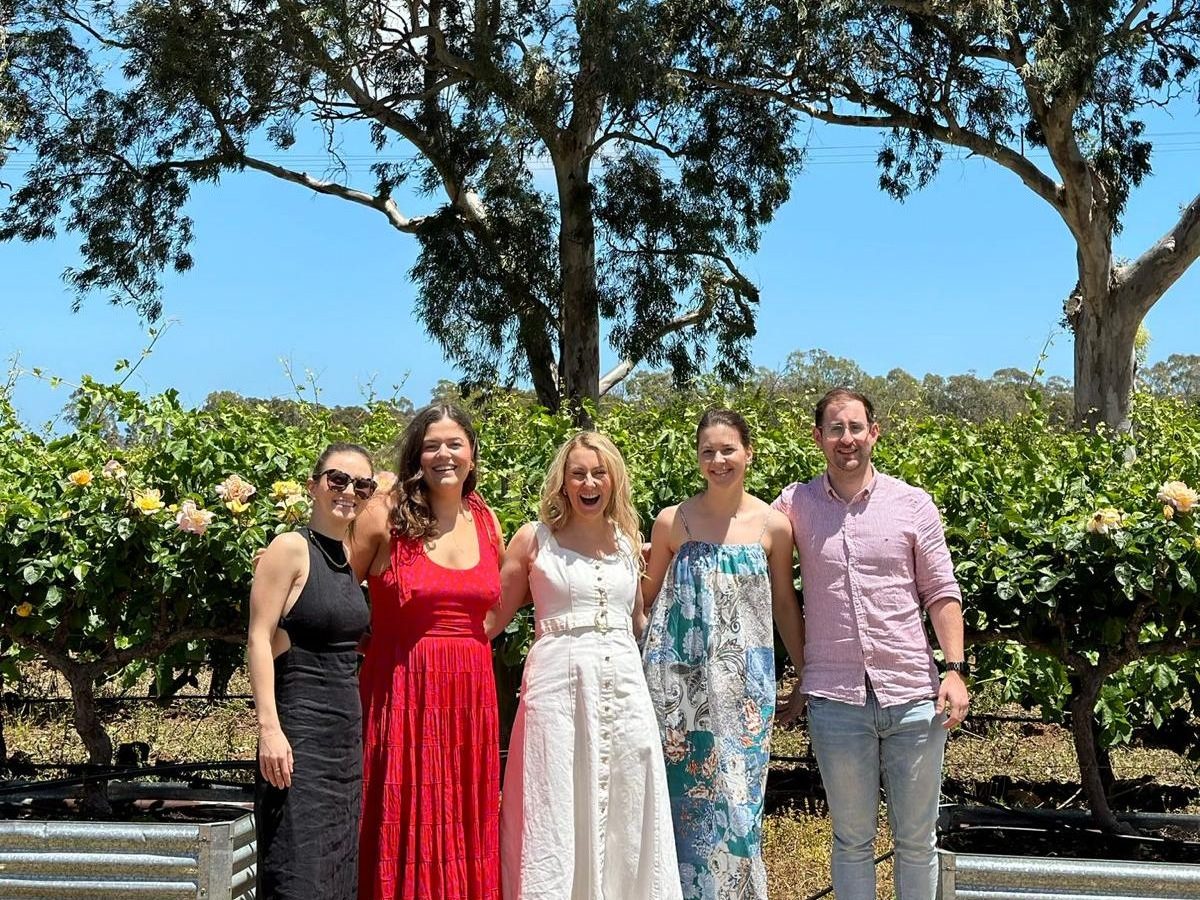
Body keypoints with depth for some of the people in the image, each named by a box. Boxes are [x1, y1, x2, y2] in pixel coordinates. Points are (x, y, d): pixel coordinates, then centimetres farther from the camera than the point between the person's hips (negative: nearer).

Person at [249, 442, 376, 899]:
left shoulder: (350, 556, 12)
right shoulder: (290, 548, -9)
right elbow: (259, 640, -14)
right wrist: (269, 726, -22)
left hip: (348, 724, 8)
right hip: (300, 727, -8)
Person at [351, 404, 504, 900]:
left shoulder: (487, 521, 9)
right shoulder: (387, 515, -5)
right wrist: (377, 644, 0)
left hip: (471, 692, 4)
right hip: (404, 690, -4)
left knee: (466, 831, 9)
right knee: (406, 825, 2)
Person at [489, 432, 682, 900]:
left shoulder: (628, 541, 11)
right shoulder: (534, 538, 1)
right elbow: (492, 617, 5)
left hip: (624, 685, 3)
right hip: (557, 684, -3)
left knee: (626, 818, 7)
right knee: (554, 818, 2)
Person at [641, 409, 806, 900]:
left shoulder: (773, 525, -1)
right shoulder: (671, 522, -1)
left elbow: (784, 603, 9)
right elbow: (647, 596, 9)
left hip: (744, 684, 0)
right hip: (680, 681, 0)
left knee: (737, 798, 4)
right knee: (685, 798, 5)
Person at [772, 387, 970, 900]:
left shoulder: (913, 504, 3)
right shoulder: (794, 505, 3)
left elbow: (942, 592, 5)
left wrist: (956, 670, -4)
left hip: (914, 697, 0)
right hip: (835, 699, 0)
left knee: (916, 839, 11)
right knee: (852, 839, 11)